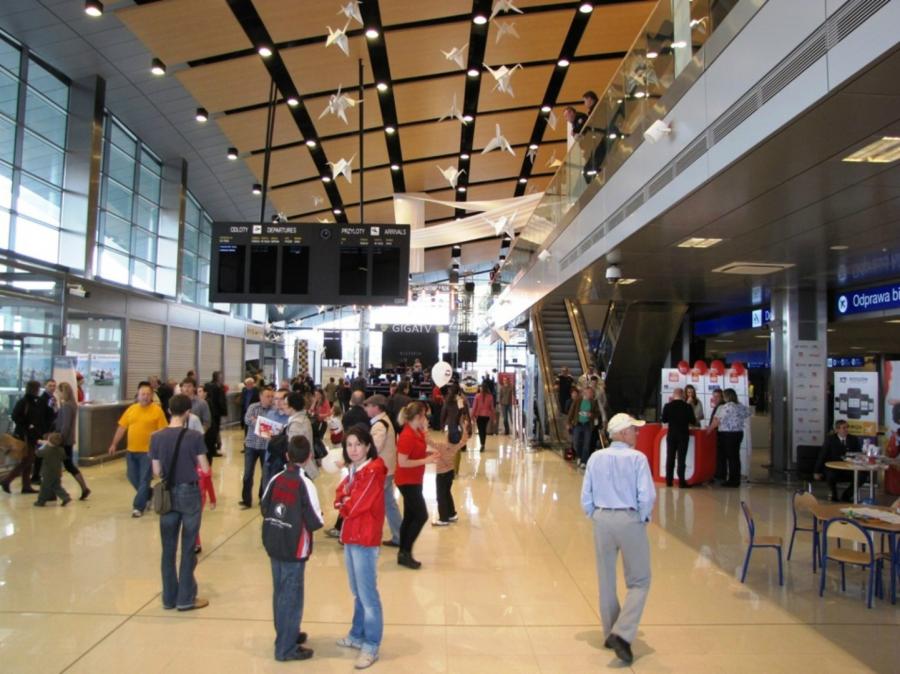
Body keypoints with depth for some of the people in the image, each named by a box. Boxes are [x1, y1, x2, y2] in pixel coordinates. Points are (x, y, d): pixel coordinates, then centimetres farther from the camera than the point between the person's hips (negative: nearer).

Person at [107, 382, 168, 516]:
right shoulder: (131, 409, 6)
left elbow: (163, 431, -9)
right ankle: (148, 496, 35)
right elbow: (122, 427, 10)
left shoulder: (157, 410, -8)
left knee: (144, 480, -1)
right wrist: (114, 444, 7)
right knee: (132, 477, 14)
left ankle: (138, 507, 9)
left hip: (148, 451, -5)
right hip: (131, 450, 5)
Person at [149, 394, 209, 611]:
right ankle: (186, 598, 12)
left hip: (167, 494, 3)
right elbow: (205, 469, -9)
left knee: (168, 548, 13)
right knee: (188, 548, 6)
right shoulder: (194, 436, -14)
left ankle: (169, 597, 22)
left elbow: (157, 472, 2)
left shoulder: (156, 437, -4)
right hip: (189, 493, -3)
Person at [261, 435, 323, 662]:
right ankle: (286, 647, 14)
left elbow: (264, 508, 8)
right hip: (294, 548, -6)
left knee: (280, 592, 20)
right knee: (291, 595, 5)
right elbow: (315, 522, -17)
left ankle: (286, 634, 37)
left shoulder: (276, 479, -2)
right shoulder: (305, 484, -19)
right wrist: (311, 516, 4)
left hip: (273, 544, 6)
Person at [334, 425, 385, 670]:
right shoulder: (353, 470, 10)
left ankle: (371, 646, 9)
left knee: (368, 594, -1)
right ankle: (358, 635, 33)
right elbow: (340, 497, 11)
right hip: (350, 536, 9)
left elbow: (354, 507, -20)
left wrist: (343, 506, 0)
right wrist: (344, 502, -10)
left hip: (365, 539, -9)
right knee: (357, 592, 20)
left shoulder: (373, 472, -18)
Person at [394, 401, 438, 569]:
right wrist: (425, 461, -23)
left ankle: (403, 553, 22)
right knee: (421, 516, -6)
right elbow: (402, 462, -25)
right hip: (407, 482, -10)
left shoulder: (417, 432, 5)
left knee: (410, 517, 13)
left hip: (414, 481, 10)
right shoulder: (407, 436, -23)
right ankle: (405, 553, 2)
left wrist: (428, 454, 1)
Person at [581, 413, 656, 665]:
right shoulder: (637, 458, -12)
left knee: (606, 580, 17)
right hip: (630, 520, -4)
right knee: (639, 582, 9)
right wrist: (643, 519, 1)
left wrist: (595, 517, 14)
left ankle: (610, 633, 28)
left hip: (602, 520, 4)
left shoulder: (596, 458, 0)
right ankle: (622, 634, -5)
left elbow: (586, 496, 1)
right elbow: (647, 496, -15)